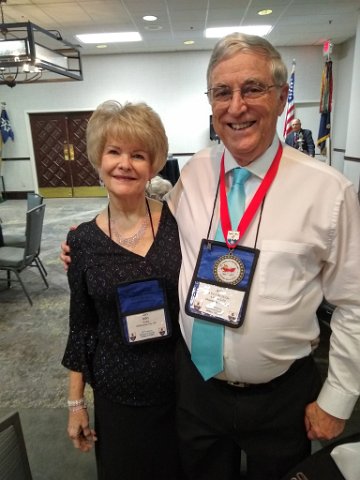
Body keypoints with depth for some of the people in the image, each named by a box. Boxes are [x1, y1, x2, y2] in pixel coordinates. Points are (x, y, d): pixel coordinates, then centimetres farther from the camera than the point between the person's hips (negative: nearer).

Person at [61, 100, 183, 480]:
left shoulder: (179, 221, -11)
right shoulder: (82, 240, -8)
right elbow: (81, 325, 0)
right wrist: (75, 402, 4)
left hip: (185, 385, 0)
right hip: (117, 395, 1)